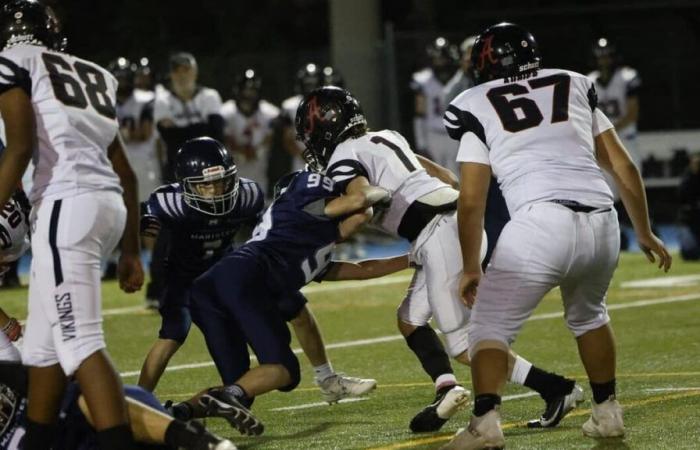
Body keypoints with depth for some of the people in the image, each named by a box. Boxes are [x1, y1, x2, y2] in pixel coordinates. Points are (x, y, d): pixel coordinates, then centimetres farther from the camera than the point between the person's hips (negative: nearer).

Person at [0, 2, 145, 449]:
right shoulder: (95, 75, 24)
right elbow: (125, 172, 23)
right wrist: (131, 250, 28)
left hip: (67, 204, -8)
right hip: (110, 204, 8)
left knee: (81, 344, -13)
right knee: (44, 340, 19)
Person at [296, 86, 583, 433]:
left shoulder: (344, 159, -1)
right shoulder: (383, 138, 25)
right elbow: (445, 176, 27)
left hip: (439, 235, -9)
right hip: (458, 219, 9)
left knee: (466, 346, -5)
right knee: (410, 319, 17)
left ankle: (556, 389, -7)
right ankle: (446, 388, -3)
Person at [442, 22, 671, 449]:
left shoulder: (476, 106, 12)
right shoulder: (576, 86, 23)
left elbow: (471, 200, 8)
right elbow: (623, 166, 22)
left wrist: (471, 268, 18)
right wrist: (645, 233, 32)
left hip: (540, 223, -4)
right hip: (602, 222, 4)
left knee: (491, 325, 5)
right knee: (588, 314, 31)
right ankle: (607, 412, 31)